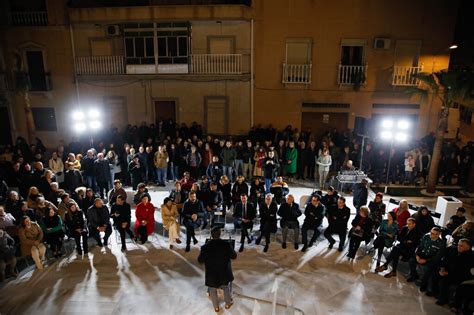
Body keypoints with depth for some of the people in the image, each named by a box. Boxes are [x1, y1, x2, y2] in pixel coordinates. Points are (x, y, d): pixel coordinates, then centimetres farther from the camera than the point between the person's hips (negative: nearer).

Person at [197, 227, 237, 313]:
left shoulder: (205, 247, -21)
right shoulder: (227, 244, -20)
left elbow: (200, 260, -7)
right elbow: (234, 256, -6)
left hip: (211, 275, -1)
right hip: (225, 274, 1)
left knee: (213, 291, 25)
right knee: (226, 287, 30)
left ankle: (216, 307, 41)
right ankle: (228, 303, 45)